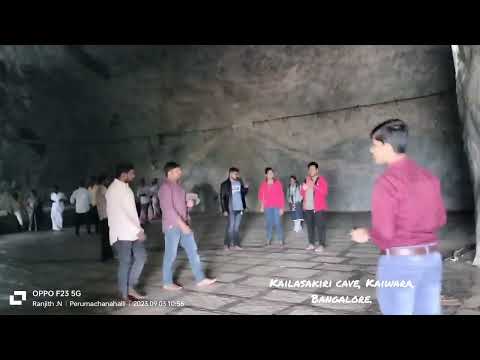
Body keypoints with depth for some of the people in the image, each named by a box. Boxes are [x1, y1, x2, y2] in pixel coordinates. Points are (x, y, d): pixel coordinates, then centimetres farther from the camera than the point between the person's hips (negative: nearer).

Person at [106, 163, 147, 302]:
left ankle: (131, 288, 19)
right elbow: (119, 214, -20)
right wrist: (138, 230, -21)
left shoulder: (126, 188, 13)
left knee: (141, 257, 7)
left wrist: (138, 229, 14)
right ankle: (125, 294, 14)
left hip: (133, 231, 8)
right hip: (122, 233, -8)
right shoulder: (113, 190, -15)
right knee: (125, 263, 0)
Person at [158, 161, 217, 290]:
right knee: (171, 255, 3)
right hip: (172, 225, -8)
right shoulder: (165, 187, -15)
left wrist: (188, 204, 1)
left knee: (193, 250, 8)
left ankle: (200, 279, 13)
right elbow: (168, 208, -22)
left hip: (183, 224, 9)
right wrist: (181, 224, -25)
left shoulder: (177, 185, 13)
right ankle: (167, 283, 18)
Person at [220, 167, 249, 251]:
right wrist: (224, 210, -12)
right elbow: (222, 198, -8)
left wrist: (246, 188, -7)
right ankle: (226, 244, 11)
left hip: (240, 208, 5)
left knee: (237, 227, 10)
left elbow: (244, 194, 14)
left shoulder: (240, 182, 6)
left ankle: (236, 244, 18)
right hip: (231, 209, -5)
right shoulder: (225, 184, -8)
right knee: (230, 227, -2)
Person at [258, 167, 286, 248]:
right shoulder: (263, 184, 1)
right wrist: (262, 206, 4)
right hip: (267, 207, 2)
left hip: (277, 207, -2)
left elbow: (282, 196, -2)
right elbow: (261, 195, 9)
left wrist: (282, 208, -5)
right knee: (269, 223, 6)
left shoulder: (278, 183, -3)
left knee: (278, 223, -5)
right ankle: (268, 240, 13)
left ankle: (281, 241, 3)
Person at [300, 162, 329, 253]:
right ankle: (311, 244, 17)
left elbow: (325, 192, -15)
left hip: (319, 207, -5)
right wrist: (303, 189, -4)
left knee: (320, 226, -6)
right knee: (309, 226, 8)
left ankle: (321, 245, -2)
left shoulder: (322, 180, -1)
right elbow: (302, 194, 18)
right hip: (307, 208, 5)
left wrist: (314, 186, -21)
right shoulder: (306, 180, 15)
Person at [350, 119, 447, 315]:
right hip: (431, 259, 7)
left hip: (398, 262, -7)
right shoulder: (428, 177, 6)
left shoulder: (387, 181, -17)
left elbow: (383, 234, -19)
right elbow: (439, 220, 15)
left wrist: (366, 234, 1)